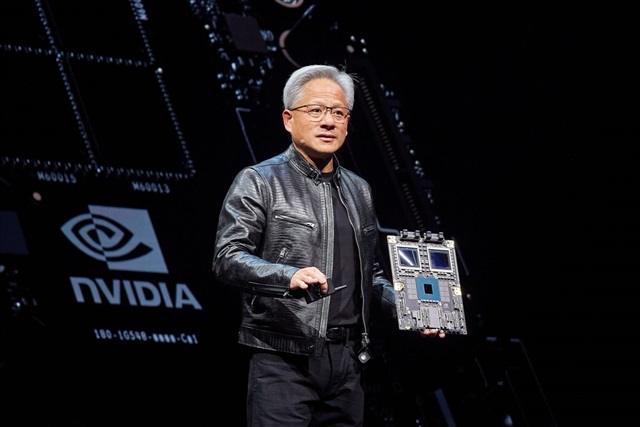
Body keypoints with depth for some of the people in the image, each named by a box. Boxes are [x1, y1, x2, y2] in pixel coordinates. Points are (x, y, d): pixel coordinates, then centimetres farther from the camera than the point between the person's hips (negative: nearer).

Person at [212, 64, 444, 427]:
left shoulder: (359, 191, 19)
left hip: (347, 361, 6)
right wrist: (289, 277, -28)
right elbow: (228, 258, -11)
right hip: (283, 360, -6)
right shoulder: (259, 182, 0)